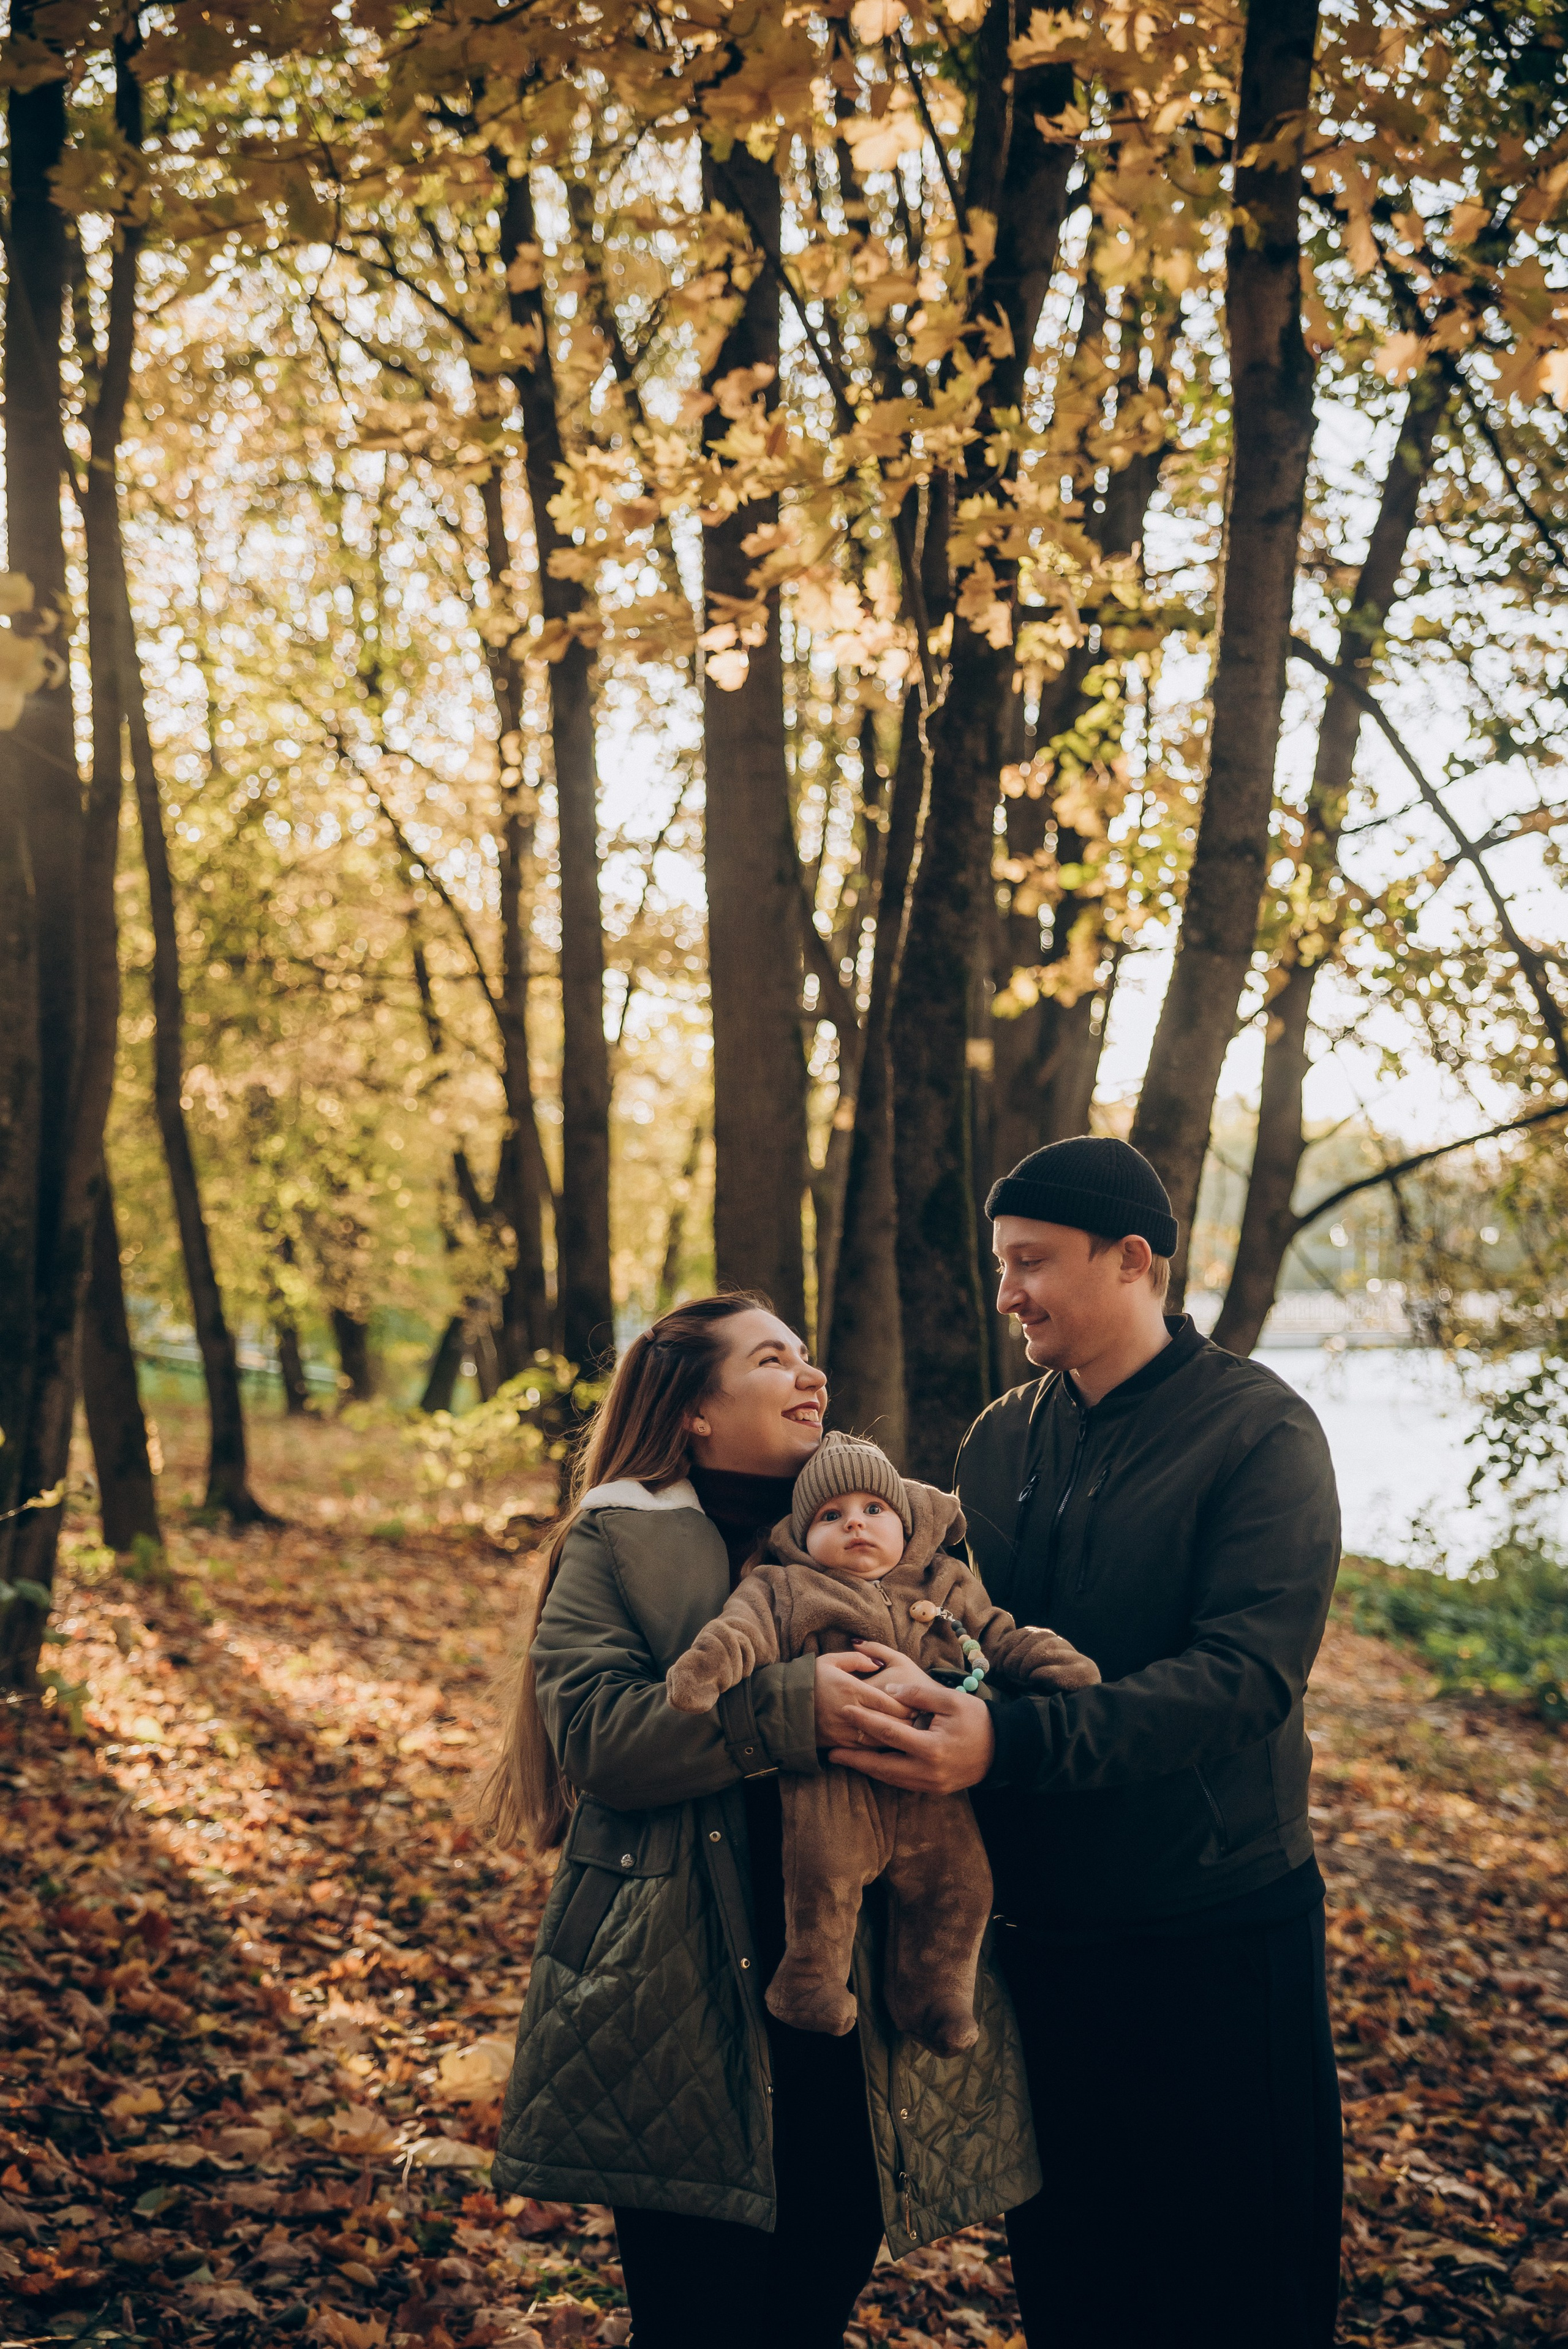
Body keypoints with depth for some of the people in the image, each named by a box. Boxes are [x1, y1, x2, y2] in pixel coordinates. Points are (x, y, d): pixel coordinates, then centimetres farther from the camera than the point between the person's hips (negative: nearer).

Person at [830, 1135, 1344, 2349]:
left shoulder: (1257, 1430, -12)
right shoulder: (1001, 1440, 7)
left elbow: (1244, 1673, -24)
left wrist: (1006, 1741, -35)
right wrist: (914, 1683, -12)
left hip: (1214, 1938, -5)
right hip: (1041, 1928, 5)